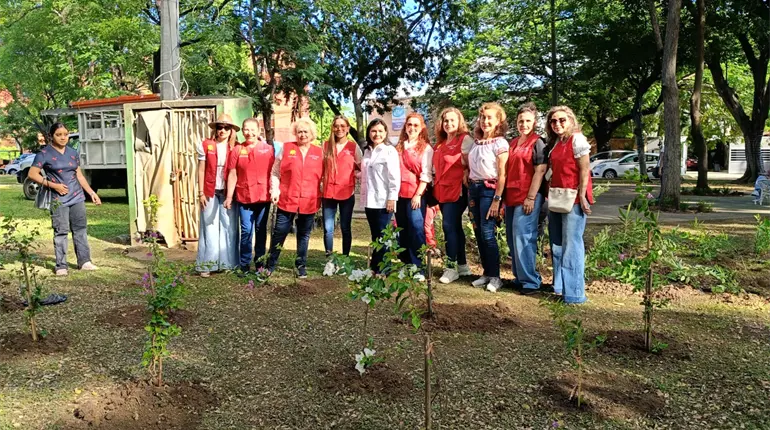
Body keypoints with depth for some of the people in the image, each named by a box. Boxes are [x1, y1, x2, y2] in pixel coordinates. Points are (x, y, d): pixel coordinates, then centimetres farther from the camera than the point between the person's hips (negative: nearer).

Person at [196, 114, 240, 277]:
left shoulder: (234, 148, 4)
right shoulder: (205, 145, 1)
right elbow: (201, 170, 1)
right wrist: (201, 193, -3)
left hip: (228, 193, 1)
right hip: (210, 193, -1)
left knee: (229, 228, 3)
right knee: (210, 229, 3)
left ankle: (227, 263, 12)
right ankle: (207, 265, 8)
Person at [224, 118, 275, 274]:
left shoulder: (268, 149, 4)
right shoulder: (236, 150, 3)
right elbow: (232, 175, 2)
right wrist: (229, 196, -1)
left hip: (263, 196, 1)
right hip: (244, 197, -1)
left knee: (261, 230, 10)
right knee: (246, 230, -2)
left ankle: (260, 262, 21)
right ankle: (244, 264, 10)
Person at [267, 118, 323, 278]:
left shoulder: (319, 152, 6)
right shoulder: (286, 148, 2)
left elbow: (323, 176, 12)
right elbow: (275, 172, 3)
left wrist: (323, 195, 4)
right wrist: (274, 191, -7)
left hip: (309, 202, 2)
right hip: (286, 200, -1)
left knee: (304, 235, 12)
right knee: (279, 233, 3)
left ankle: (301, 266, 23)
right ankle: (270, 265, 17)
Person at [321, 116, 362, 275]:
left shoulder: (353, 146, 1)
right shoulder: (326, 145, 6)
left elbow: (362, 166, 9)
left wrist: (353, 171, -8)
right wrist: (319, 185, 4)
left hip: (347, 193, -1)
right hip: (328, 193, 1)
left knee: (345, 228, 8)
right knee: (328, 229, 0)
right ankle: (329, 261, 12)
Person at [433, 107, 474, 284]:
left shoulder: (465, 139, -7)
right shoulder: (440, 143, 17)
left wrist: (465, 179, -15)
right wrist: (435, 186, 16)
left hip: (457, 189, -8)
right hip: (442, 190, 8)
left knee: (449, 226, -11)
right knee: (455, 227, 12)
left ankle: (452, 268, -4)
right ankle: (462, 265, 21)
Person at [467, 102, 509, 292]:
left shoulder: (500, 143, -7)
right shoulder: (476, 142, 12)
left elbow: (502, 174, -11)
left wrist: (497, 199, -16)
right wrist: (469, 189, 8)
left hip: (489, 189, -7)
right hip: (473, 188, 7)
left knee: (487, 233, -9)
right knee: (478, 233, 7)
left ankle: (495, 276, 0)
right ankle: (486, 273, 16)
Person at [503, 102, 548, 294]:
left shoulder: (538, 143, -5)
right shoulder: (513, 143, 17)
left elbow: (540, 172, -12)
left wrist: (531, 198, -18)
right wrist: (504, 195, 15)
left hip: (528, 197, -8)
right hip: (511, 196, 8)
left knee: (523, 238, -11)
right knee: (512, 239, 10)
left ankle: (530, 281, -4)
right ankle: (519, 277, 20)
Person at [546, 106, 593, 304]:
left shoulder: (577, 140, -8)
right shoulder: (554, 143, 15)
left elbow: (584, 170, -13)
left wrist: (582, 196, -17)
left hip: (573, 199, -8)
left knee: (571, 245, -6)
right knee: (557, 245, 12)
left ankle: (574, 292, 0)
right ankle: (559, 286, 22)